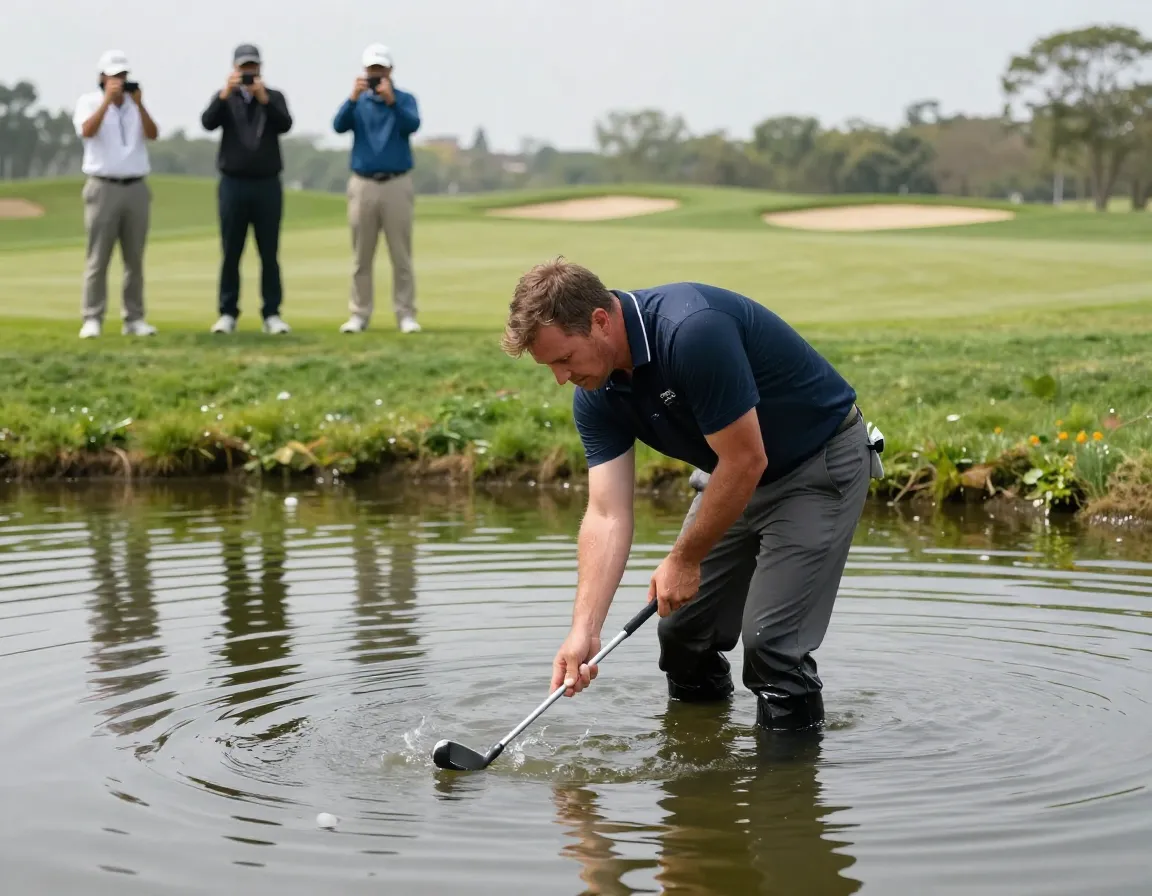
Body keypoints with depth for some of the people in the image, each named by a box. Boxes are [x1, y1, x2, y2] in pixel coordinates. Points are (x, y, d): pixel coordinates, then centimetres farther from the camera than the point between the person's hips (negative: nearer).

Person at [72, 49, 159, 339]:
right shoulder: (89, 101, 3)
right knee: (98, 257, -6)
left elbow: (152, 134, -3)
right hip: (103, 187, -4)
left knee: (135, 258, 4)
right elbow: (87, 131, -16)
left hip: (136, 187, 4)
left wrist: (138, 104, -13)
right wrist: (108, 99, -20)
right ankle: (92, 319, -5)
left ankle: (133, 318, 9)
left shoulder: (136, 103, 12)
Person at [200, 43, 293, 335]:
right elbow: (208, 122, -10)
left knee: (270, 253, 1)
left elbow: (285, 125, -9)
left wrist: (263, 98, -19)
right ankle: (227, 313, 7)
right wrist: (226, 93, -21)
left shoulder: (274, 97, 9)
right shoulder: (224, 98, 8)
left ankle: (272, 314, 4)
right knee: (231, 253, 2)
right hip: (233, 184, 0)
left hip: (267, 184, 0)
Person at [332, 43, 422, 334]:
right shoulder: (357, 101, 9)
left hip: (397, 185, -1)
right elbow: (339, 126, -8)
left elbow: (412, 125, -13)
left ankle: (406, 314, 1)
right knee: (361, 256, 3)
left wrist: (391, 100, -26)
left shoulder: (405, 99, 6)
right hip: (363, 185, 1)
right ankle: (359, 314, 7)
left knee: (401, 255, -2)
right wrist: (353, 98, -22)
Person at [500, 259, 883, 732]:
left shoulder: (693, 330, -35)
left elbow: (747, 461, -30)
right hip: (735, 470, 8)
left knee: (771, 641, -16)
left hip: (821, 461, -8)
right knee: (683, 629, 8)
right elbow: (607, 513, -11)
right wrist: (584, 630, -21)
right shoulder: (598, 393, -9)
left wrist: (685, 560, -18)